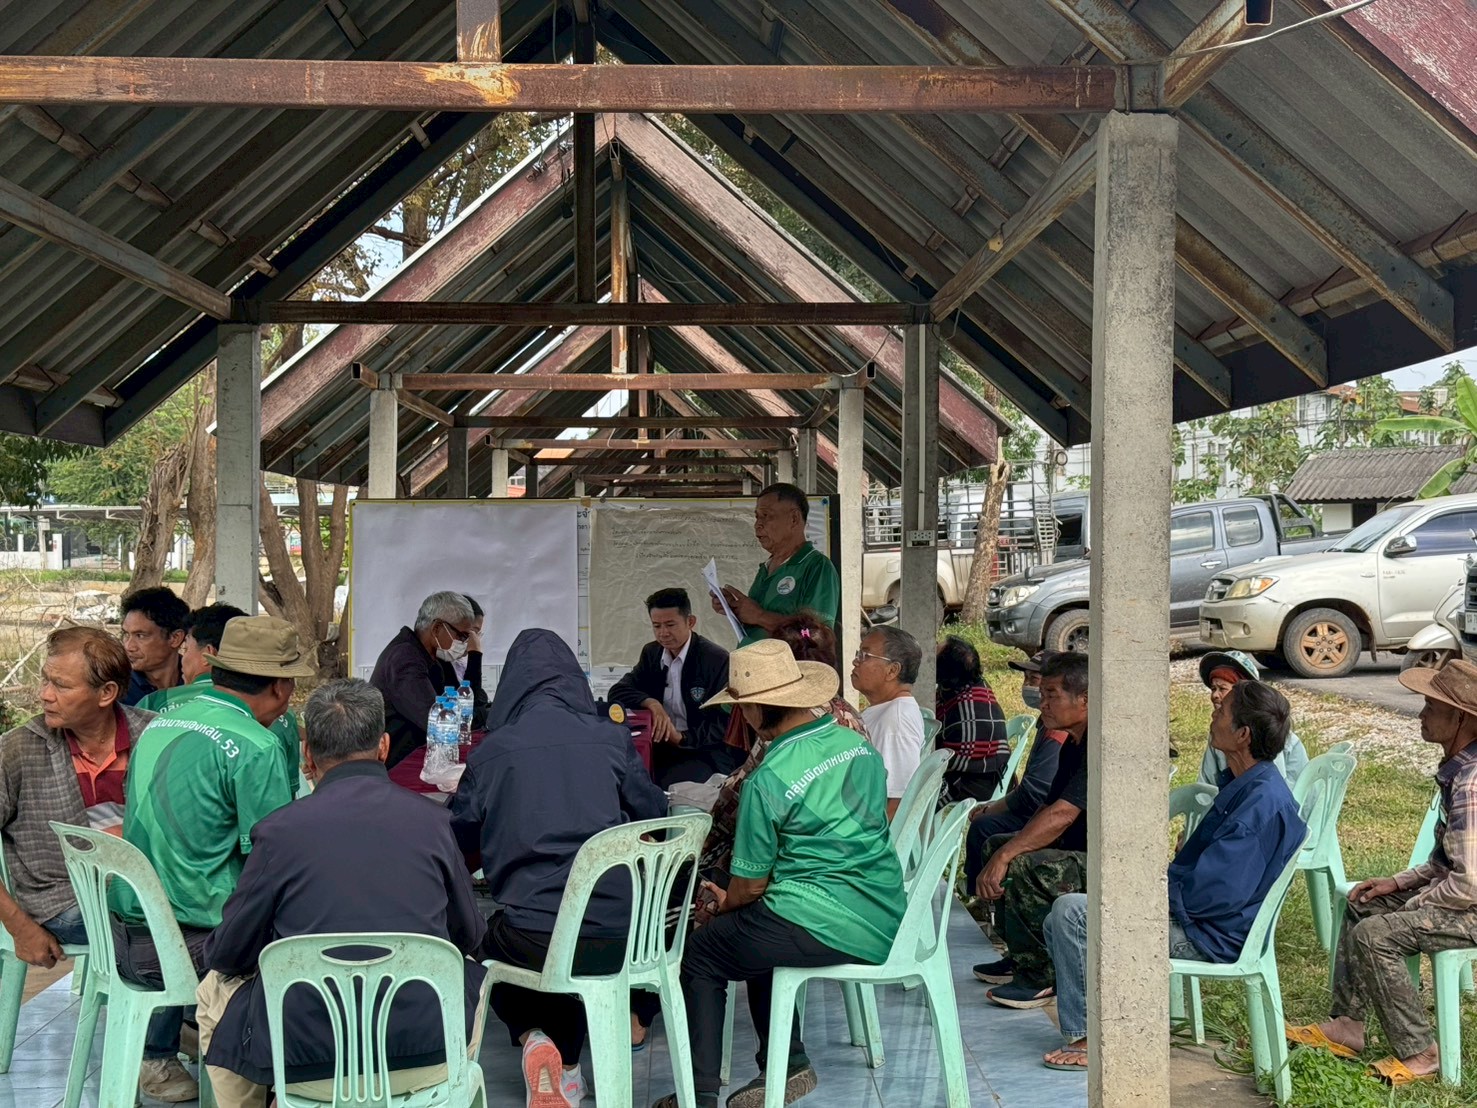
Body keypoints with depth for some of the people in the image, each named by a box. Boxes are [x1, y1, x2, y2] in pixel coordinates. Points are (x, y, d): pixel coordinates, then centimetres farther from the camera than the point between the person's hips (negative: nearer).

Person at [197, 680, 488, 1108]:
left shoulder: (278, 831, -7)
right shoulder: (431, 820, -2)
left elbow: (228, 955, 3)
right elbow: (469, 937, 12)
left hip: (308, 1067, -1)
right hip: (428, 1062, 1)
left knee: (216, 990, 27)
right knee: (472, 978, 33)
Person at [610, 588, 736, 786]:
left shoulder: (718, 660, -10)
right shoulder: (651, 653, 11)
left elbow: (725, 724, -12)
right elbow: (618, 691, 3)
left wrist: (682, 737, -27)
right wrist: (651, 703, -18)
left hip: (706, 753, -5)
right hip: (661, 747, 6)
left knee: (670, 786, -33)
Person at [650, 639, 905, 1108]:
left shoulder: (768, 781, -16)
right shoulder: (859, 744, 6)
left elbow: (750, 884, -7)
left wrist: (725, 902, 18)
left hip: (828, 927, -8)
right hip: (885, 922, 8)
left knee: (700, 954, 14)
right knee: (756, 933, 30)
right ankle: (789, 1063, 28)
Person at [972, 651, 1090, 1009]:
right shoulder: (1074, 744, 13)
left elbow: (1062, 815, -29)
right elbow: (1047, 809, 13)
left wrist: (1005, 857, -29)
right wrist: (1002, 853, -2)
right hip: (1078, 852, 11)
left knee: (1025, 868, -30)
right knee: (996, 845, 17)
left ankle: (1043, 976, -13)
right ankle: (1021, 956, 20)